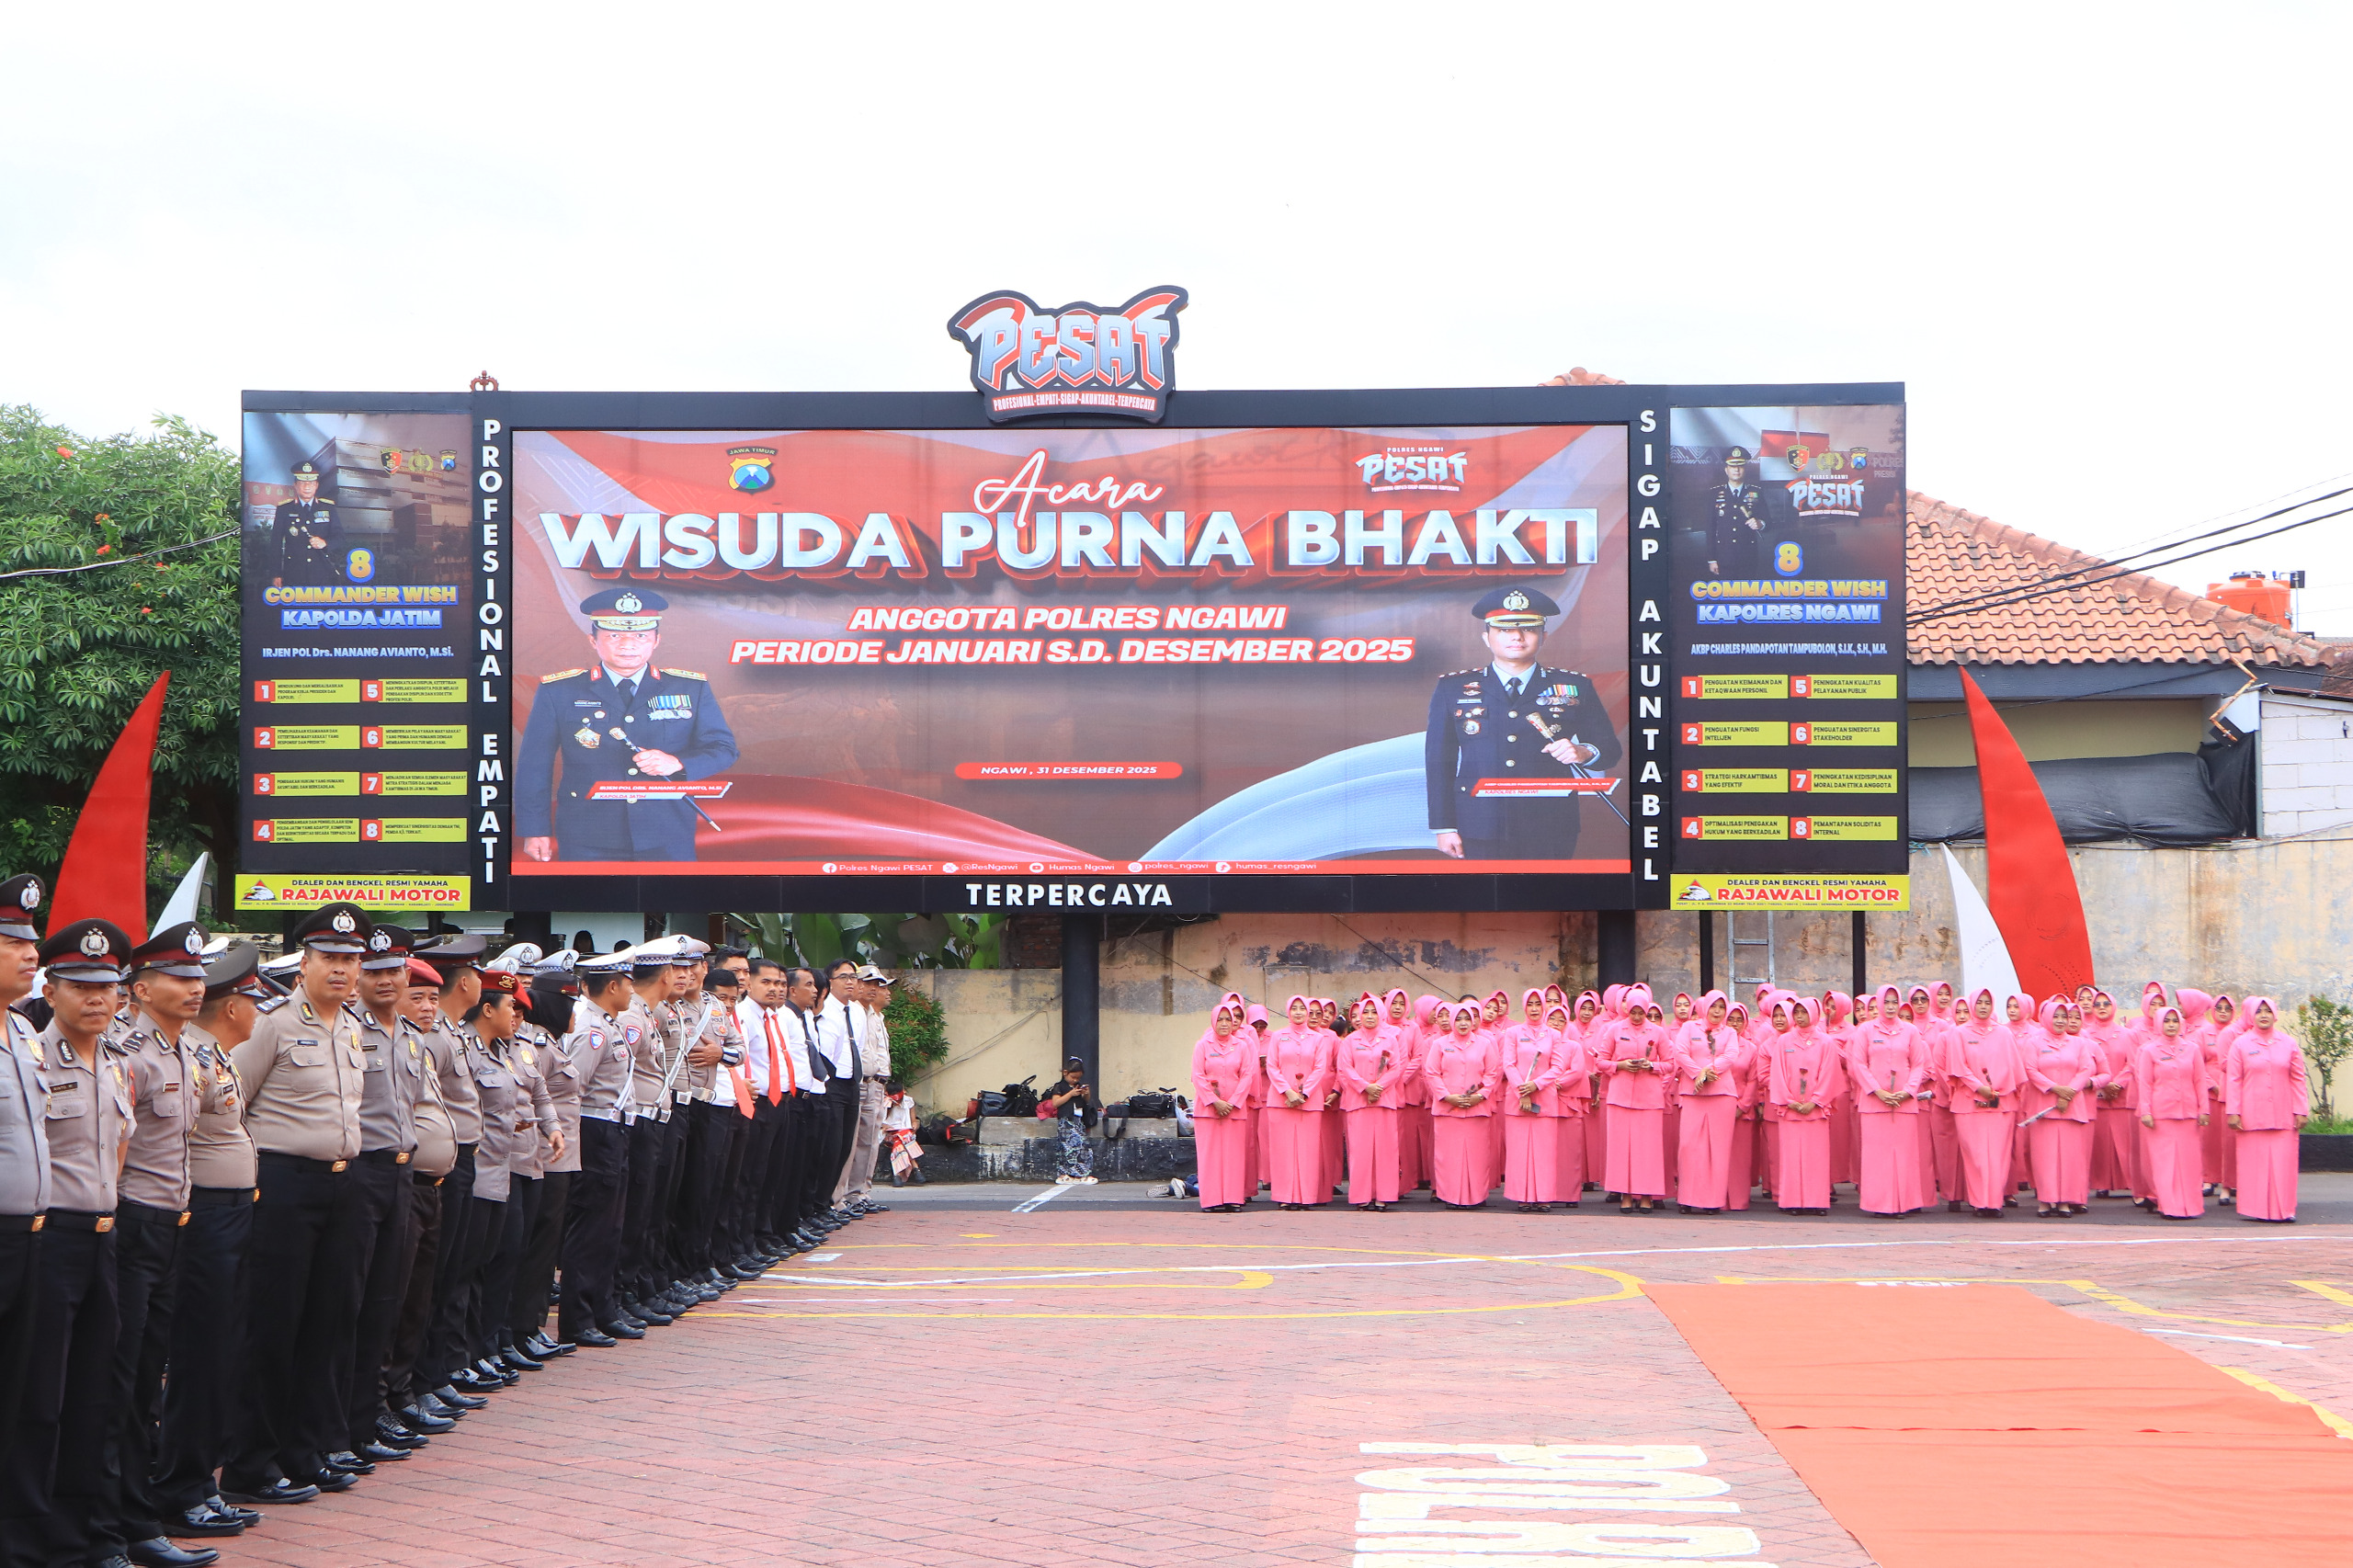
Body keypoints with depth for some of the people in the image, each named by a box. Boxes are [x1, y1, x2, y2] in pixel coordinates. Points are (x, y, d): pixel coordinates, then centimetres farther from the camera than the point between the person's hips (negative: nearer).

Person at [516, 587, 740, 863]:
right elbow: (534, 766, 5)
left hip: (669, 841, 1)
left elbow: (724, 749, 5)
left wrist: (677, 763, -15)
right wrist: (534, 830, 0)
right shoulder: (558, 691, 3)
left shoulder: (692, 689, 7)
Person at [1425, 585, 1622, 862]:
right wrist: (1444, 828, 0)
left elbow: (1610, 748, 11)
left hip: (1551, 831, 0)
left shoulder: (1574, 688, 11)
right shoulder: (1453, 689, 10)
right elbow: (1438, 763, 7)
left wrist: (1584, 753, -13)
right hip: (1480, 832, 0)